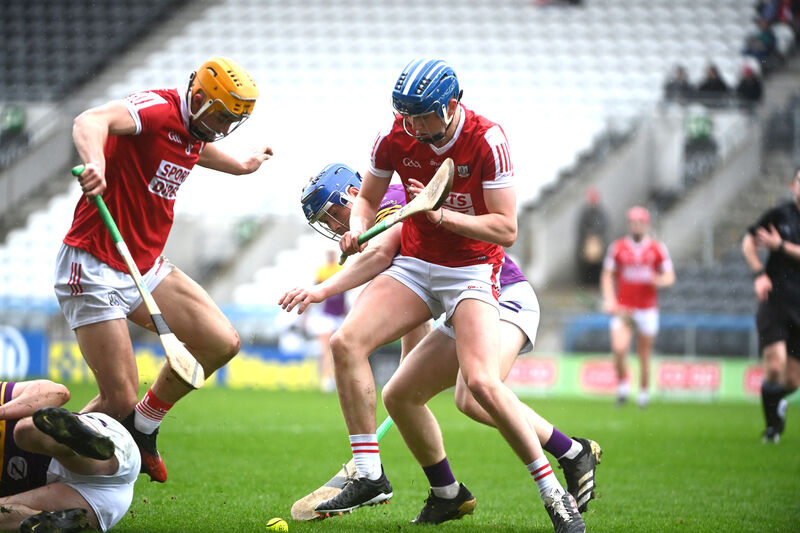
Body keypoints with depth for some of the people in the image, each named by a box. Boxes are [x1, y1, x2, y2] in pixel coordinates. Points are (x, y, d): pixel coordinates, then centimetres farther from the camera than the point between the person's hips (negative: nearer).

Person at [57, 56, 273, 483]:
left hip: (147, 267, 9)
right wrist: (95, 163, -61)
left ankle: (143, 425, 16)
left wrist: (239, 165, 53)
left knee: (221, 343, -3)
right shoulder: (157, 109, -19)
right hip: (95, 269, -9)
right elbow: (90, 121, -40)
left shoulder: (195, 128, 8)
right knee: (119, 399, -11)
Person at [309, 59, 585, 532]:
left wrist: (440, 214, -28)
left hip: (472, 272, -5)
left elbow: (506, 230, -19)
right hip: (415, 266, 5)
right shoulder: (396, 138, -7)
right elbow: (368, 197, 10)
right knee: (347, 342, -15)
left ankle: (554, 493, -10)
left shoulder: (487, 141, -20)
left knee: (482, 383, -24)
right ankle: (370, 476, -8)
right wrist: (358, 229, -13)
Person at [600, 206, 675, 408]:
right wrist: (609, 299, -4)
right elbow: (607, 276, 10)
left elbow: (669, 276, 6)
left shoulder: (657, 249, 3)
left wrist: (659, 281, -17)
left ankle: (644, 392, 21)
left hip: (647, 310, 0)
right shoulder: (618, 247, 4)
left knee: (644, 355, 5)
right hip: (623, 309, 0)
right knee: (619, 349, -18)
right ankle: (622, 384, 4)